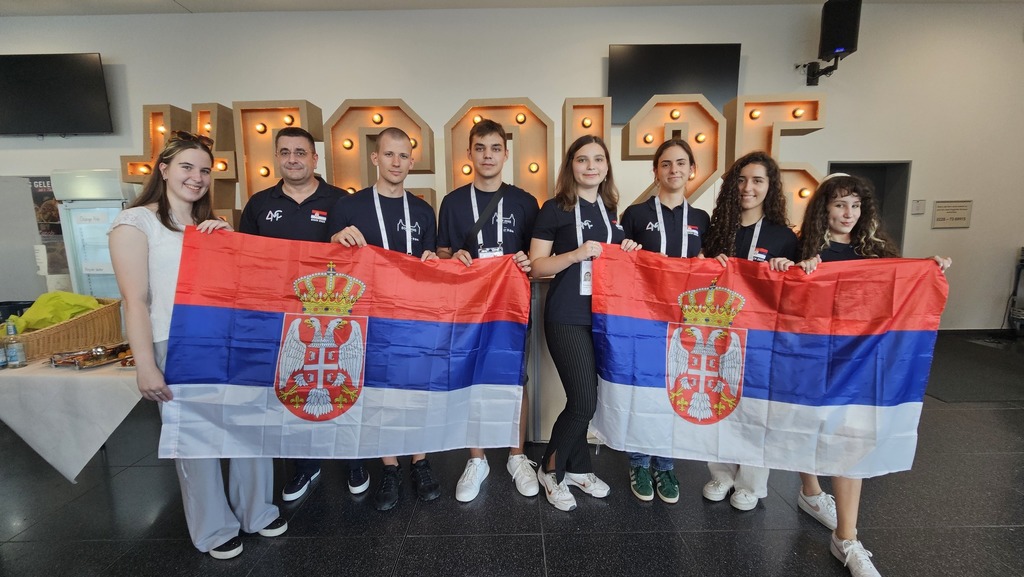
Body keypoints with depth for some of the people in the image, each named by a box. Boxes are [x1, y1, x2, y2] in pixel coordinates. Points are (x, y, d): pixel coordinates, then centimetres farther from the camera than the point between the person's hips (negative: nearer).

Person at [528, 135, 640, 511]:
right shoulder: (554, 209, -4)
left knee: (583, 399, 11)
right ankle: (551, 469, 18)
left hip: (604, 316, 6)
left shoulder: (612, 210, 13)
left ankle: (577, 469, 31)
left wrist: (628, 252, 2)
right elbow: (536, 267, -8)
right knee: (584, 401, -6)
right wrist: (577, 254, -20)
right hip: (567, 319, -5)